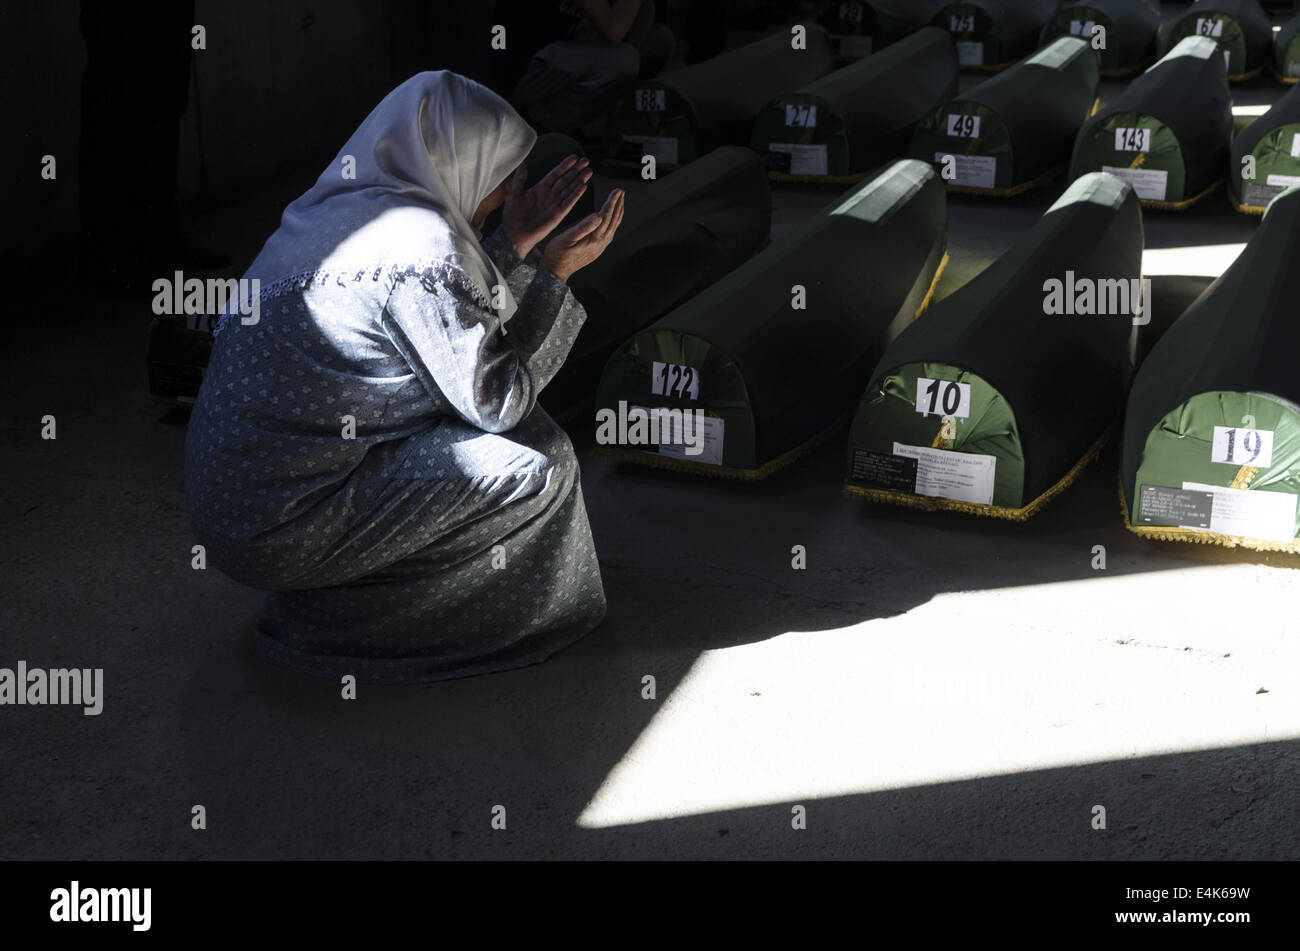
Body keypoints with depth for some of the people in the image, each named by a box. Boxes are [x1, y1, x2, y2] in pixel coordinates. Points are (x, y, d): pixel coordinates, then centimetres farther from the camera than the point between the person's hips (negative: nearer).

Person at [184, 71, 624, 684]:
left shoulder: (336, 209, 8)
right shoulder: (422, 240, -19)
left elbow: (448, 324, 19)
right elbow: (494, 398, -12)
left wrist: (517, 242, 16)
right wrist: (557, 271, -4)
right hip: (282, 534, -9)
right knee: (538, 460, -4)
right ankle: (324, 623, 5)